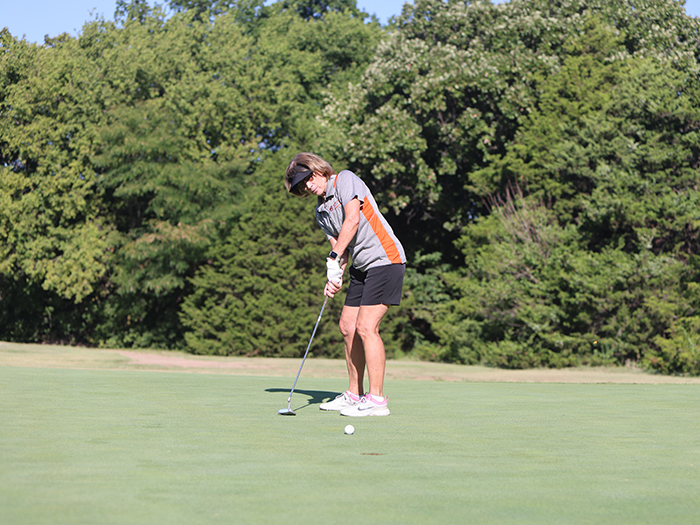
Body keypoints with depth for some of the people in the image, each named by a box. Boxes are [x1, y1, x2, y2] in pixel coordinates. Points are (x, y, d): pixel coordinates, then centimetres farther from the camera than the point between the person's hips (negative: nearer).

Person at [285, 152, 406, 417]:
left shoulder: (345, 179, -6)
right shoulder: (321, 212, 16)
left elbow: (352, 220, -17)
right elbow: (339, 245, 12)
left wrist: (334, 258, -16)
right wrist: (335, 278, -6)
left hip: (384, 259, -9)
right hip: (361, 266, 9)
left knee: (366, 327, -15)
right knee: (348, 327, 10)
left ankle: (377, 400, -12)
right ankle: (354, 394, 21)